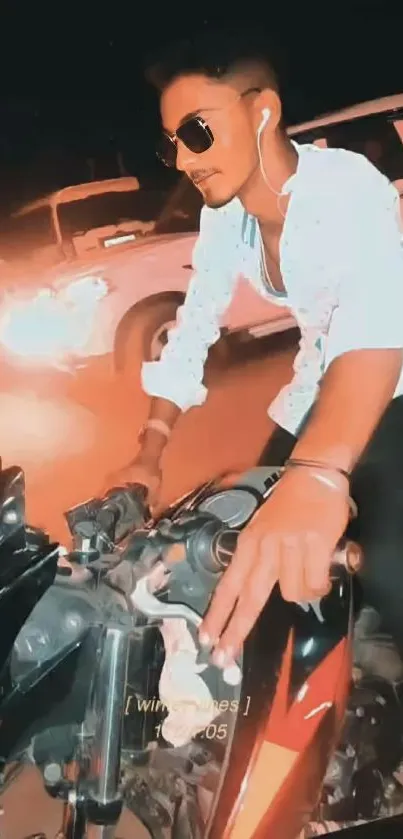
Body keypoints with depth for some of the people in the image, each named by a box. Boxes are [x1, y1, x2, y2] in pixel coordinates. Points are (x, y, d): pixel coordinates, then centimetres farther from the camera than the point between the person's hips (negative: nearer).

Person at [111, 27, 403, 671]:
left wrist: (317, 473, -64)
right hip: (320, 388, 7)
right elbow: (194, 326, -1)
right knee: (258, 548, 8)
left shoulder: (345, 185, -28)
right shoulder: (224, 215, -4)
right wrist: (149, 455, -12)